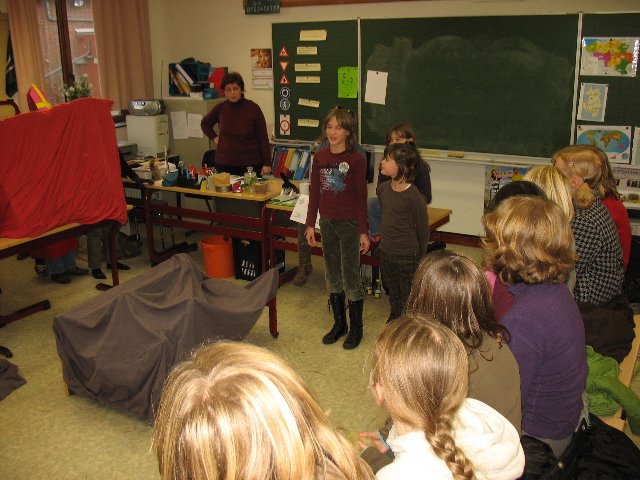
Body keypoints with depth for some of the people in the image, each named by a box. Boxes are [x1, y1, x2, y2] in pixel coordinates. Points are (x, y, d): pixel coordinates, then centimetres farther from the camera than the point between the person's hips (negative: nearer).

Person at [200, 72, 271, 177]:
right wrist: (214, 137, 7)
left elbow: (263, 137, -5)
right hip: (224, 163, 3)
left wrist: (267, 164, -9)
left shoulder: (253, 108, -7)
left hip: (251, 164, -2)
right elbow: (205, 124, 22)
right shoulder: (220, 108, 1)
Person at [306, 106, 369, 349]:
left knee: (351, 278, 3)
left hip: (349, 223, -5)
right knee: (332, 277, 14)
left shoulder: (356, 160, -11)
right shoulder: (320, 157, 3)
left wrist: (363, 231, -9)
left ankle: (356, 328, 18)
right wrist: (310, 224, 6)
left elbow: (361, 197, -9)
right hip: (327, 222, 5)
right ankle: (339, 323, 29)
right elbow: (314, 192, 8)